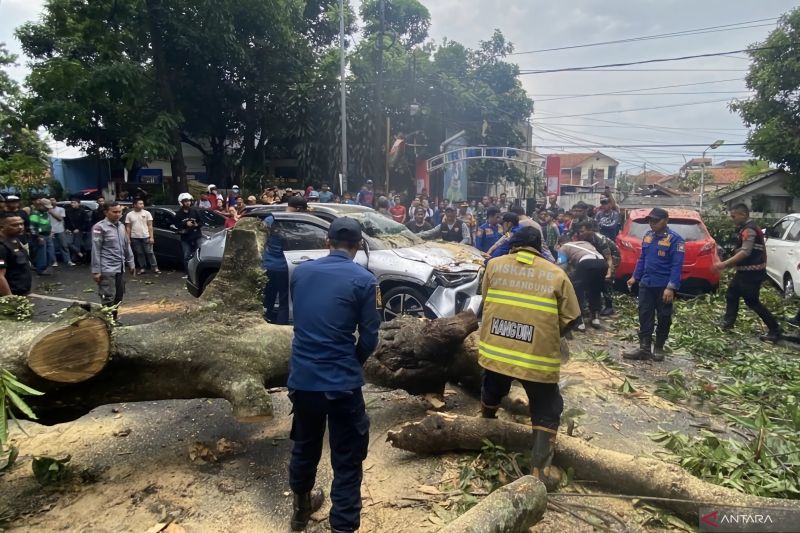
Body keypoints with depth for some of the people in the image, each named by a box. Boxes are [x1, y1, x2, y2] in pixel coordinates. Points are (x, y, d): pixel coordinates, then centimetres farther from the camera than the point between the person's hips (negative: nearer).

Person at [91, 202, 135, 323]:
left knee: (118, 297, 12)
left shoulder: (121, 226, 12)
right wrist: (96, 270, -14)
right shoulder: (100, 227, -10)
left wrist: (130, 263, 18)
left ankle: (113, 320, 25)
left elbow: (127, 246, 20)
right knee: (108, 298, -7)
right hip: (107, 270, -7)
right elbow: (95, 250, -12)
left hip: (120, 269, 7)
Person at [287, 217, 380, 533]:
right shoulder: (364, 280, -9)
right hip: (342, 381, -5)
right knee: (347, 459, 9)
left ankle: (300, 508, 47)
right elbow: (369, 336, -7)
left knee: (304, 445, 25)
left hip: (301, 376, 5)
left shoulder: (301, 271, 3)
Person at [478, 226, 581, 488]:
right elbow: (571, 319, 0)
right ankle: (540, 471, 9)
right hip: (538, 358, -3)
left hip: (495, 351, 3)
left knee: (491, 396, 30)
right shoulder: (556, 275, -2)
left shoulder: (494, 265, 2)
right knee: (546, 414, 15)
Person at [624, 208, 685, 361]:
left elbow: (677, 266, -16)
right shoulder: (647, 236, 7)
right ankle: (644, 348, 10)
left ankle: (659, 348, 19)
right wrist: (635, 277, 14)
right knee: (645, 316, 5)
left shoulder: (675, 239, -11)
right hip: (646, 284, 5)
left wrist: (671, 287, -23)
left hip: (664, 286, -5)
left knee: (664, 318, 7)